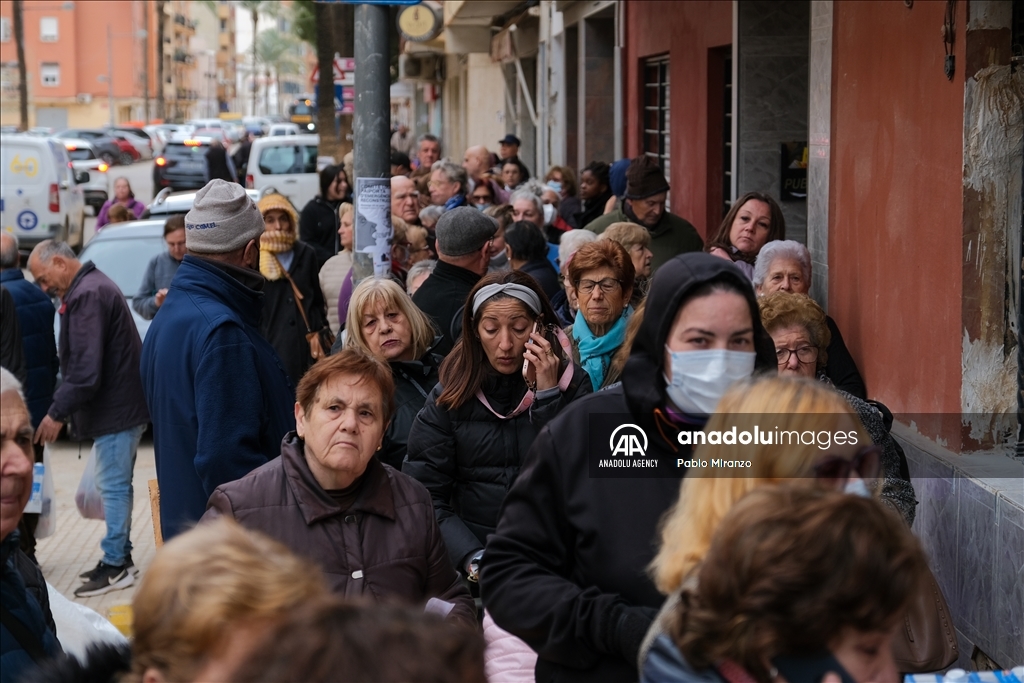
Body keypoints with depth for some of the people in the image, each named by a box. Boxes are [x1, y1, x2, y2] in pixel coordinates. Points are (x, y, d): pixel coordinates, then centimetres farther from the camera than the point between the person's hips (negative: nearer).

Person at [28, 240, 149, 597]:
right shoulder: (96, 285, 16)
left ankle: (115, 564, 2)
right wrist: (65, 408, 17)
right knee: (115, 484, 15)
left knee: (113, 486, -4)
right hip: (123, 404, 11)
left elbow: (85, 369, -24)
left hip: (116, 408, -11)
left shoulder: (87, 295, -18)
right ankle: (120, 558, 23)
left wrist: (57, 413, -18)